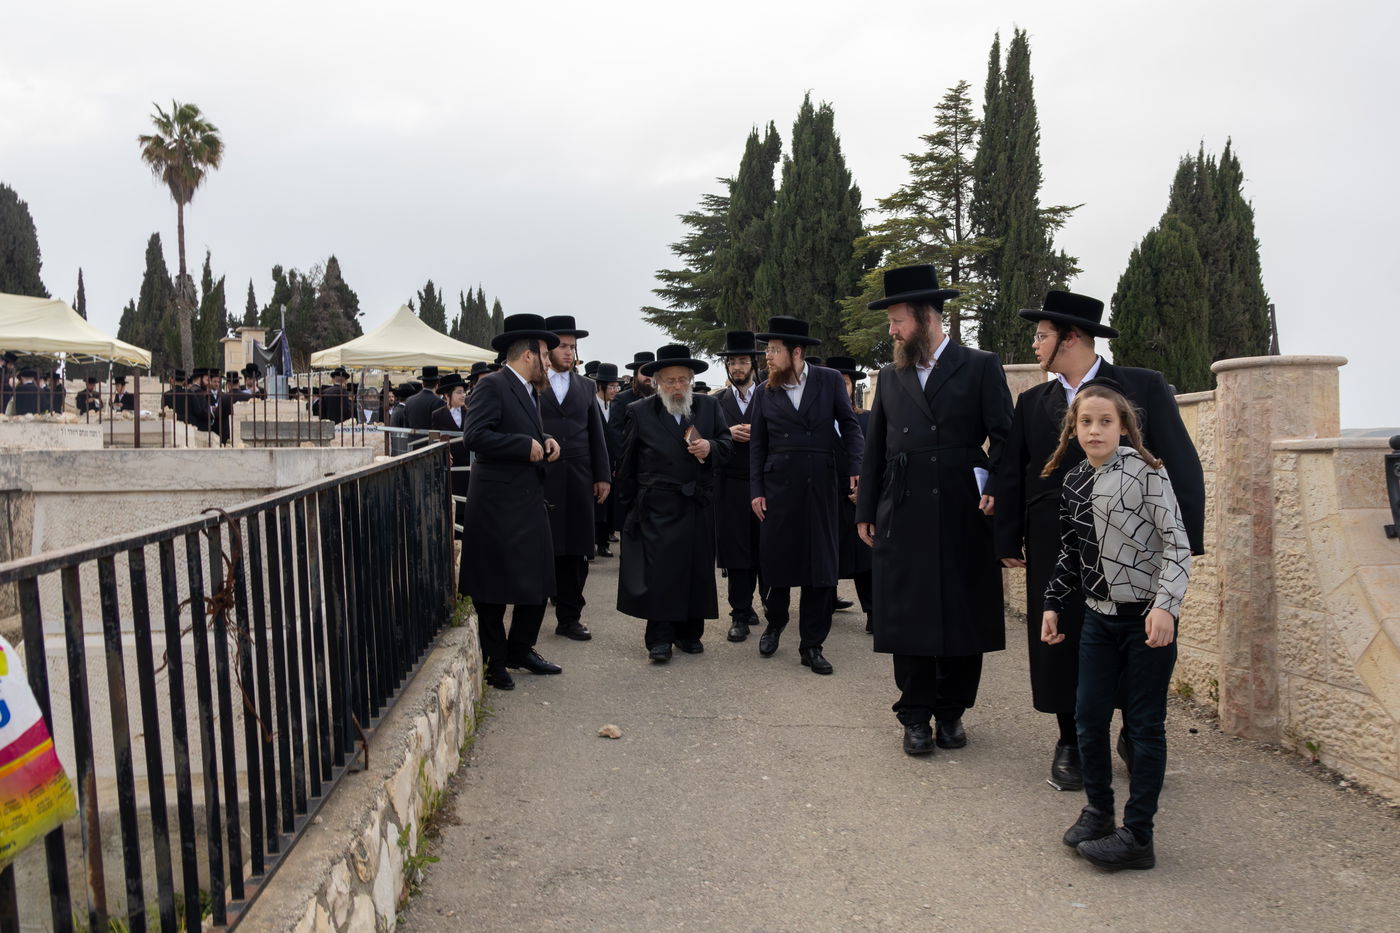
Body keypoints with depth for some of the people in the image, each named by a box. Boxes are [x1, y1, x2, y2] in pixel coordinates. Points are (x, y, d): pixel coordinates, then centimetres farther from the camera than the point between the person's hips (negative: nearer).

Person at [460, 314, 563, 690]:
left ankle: (520, 649, 29)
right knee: (494, 589, 3)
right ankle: (494, 660, 16)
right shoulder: (491, 386, -12)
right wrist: (527, 445, -20)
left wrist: (546, 441, 5)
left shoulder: (530, 391, 16)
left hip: (530, 502, 9)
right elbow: (474, 435, -23)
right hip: (498, 506, -9)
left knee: (539, 581, 13)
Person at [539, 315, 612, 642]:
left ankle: (569, 617, 13)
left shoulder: (585, 386, 15)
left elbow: (596, 433, 14)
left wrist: (603, 476, 9)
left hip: (578, 480, 4)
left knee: (575, 551, 5)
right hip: (539, 478, -3)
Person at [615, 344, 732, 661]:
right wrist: (628, 508, 5)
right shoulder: (640, 411, 2)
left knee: (698, 569, 7)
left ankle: (689, 632, 20)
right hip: (657, 507, -3)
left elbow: (727, 445, 10)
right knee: (658, 570, -5)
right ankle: (659, 638, 2)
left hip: (699, 505, 3)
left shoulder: (710, 407, 8)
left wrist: (711, 447, -13)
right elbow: (627, 464, 5)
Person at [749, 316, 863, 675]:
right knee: (776, 560, 5)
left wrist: (857, 467, -11)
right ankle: (775, 621, 34)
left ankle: (811, 645, 14)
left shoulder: (830, 381, 3)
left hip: (821, 487, 0)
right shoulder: (764, 392, 6)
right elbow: (757, 446, 8)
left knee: (822, 566, 3)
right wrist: (756, 491, 2)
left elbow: (850, 426, 2)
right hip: (779, 487, 1)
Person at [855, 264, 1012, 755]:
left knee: (963, 618, 6)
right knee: (907, 619, 4)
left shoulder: (981, 366, 2)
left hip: (963, 515, -2)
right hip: (903, 517, 3)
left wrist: (993, 488, -16)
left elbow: (1003, 437, -1)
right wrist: (865, 510, 10)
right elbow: (875, 449, 15)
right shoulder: (891, 376, 13)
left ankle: (951, 711, 22)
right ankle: (916, 715, 16)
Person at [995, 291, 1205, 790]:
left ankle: (1138, 737, 29)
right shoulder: (1032, 402, 8)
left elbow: (1181, 464, -3)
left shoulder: (1144, 386, 0)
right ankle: (1071, 744, 22)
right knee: (1061, 642, 6)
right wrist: (1008, 540, 1)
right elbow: (1010, 475, 8)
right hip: (1055, 550, 2)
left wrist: (1186, 536, -10)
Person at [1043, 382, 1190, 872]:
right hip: (1099, 616, 6)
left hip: (1147, 617, -5)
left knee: (1145, 725, 3)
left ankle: (1138, 835, 12)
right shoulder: (1073, 483, 8)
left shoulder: (1145, 473, -9)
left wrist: (1165, 605, -22)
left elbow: (1177, 542, -13)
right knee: (1088, 717, 9)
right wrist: (1052, 604, 15)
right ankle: (1098, 809, 29)